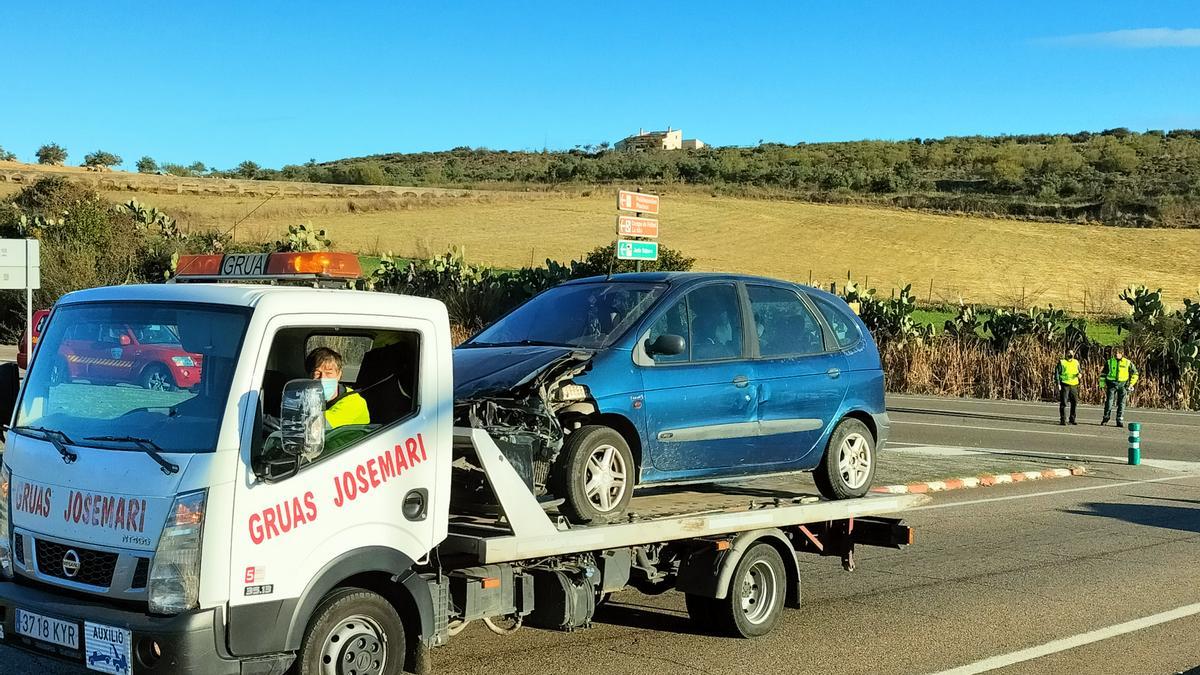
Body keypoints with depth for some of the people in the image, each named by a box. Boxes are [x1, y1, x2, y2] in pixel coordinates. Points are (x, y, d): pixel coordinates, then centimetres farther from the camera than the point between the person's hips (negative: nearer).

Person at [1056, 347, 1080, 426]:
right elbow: (1057, 373, -2)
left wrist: (1079, 374, -4)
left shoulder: (1076, 362, 14)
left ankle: (1072, 419, 20)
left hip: (1074, 385, 4)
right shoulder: (1061, 362, 0)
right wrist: (1058, 384, -10)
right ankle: (1062, 420, -1)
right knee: (1063, 403, -5)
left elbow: (1080, 371, 22)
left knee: (1075, 402, 6)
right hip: (1064, 385, -4)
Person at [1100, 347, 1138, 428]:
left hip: (1122, 384, 0)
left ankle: (1120, 420, 6)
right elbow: (1103, 374, 12)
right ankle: (1106, 418, 7)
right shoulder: (1109, 362, 5)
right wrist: (1103, 385, 6)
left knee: (1121, 403, 1)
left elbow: (1135, 374, 13)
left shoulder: (1128, 363, 3)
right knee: (1109, 402, -5)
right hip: (1111, 384, 0)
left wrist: (1131, 384, 6)